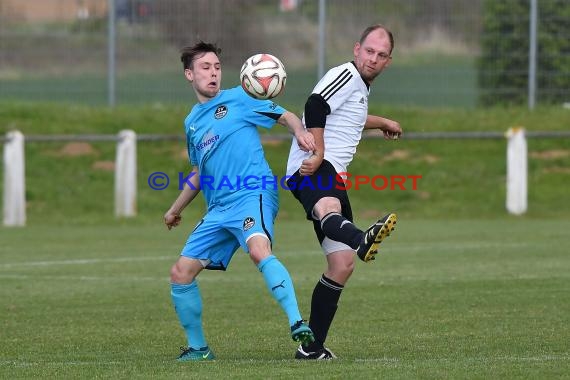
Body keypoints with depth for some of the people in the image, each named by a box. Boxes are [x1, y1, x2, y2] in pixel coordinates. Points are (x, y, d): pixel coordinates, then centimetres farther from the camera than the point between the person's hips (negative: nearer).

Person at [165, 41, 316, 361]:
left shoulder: (239, 99, 5)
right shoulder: (192, 123, 22)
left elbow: (286, 116, 4)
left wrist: (301, 132, -18)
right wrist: (176, 209, 41)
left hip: (253, 195, -7)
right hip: (218, 210, 7)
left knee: (259, 250, -36)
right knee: (181, 273, 2)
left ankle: (297, 324, -44)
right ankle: (198, 348, 17)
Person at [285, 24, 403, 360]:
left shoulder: (362, 86, 27)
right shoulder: (345, 75, -4)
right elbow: (315, 106, -20)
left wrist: (381, 122, 63)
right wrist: (318, 152, -25)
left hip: (332, 175, 10)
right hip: (311, 169, -10)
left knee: (342, 265, 6)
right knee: (328, 209, -43)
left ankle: (312, 345, 11)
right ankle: (362, 241, -80)